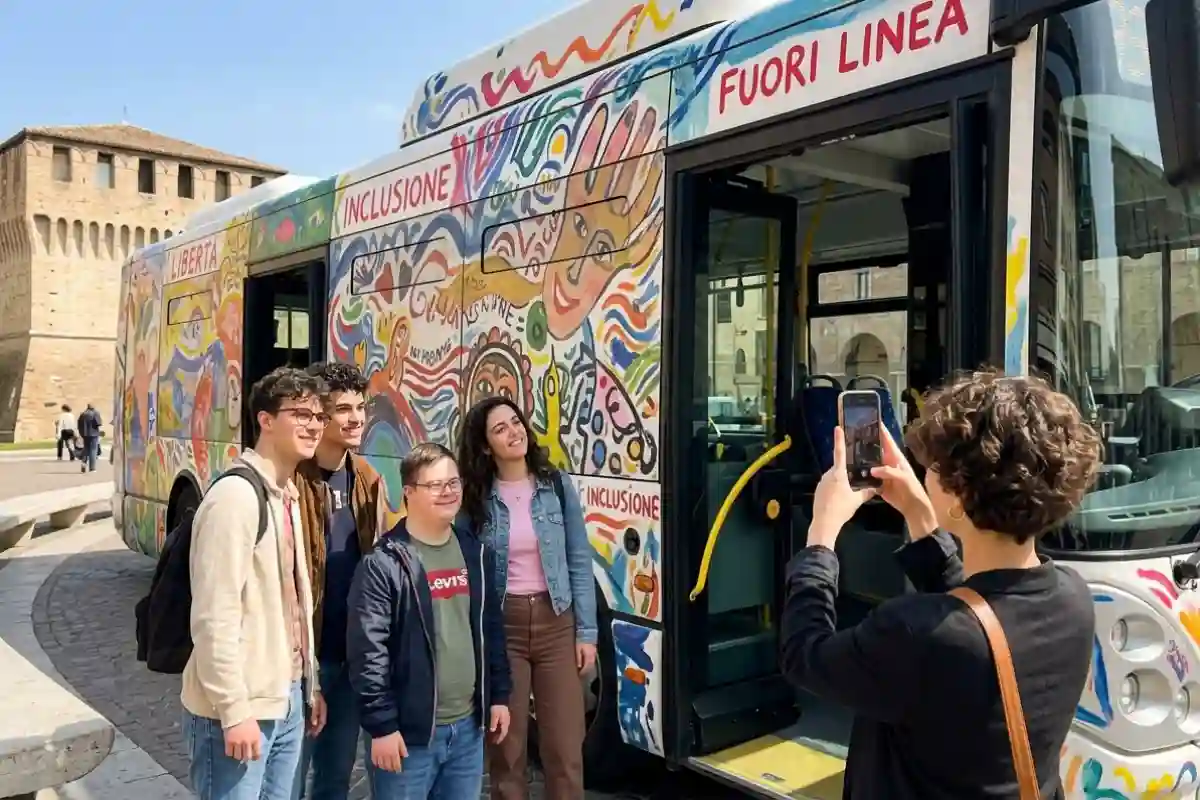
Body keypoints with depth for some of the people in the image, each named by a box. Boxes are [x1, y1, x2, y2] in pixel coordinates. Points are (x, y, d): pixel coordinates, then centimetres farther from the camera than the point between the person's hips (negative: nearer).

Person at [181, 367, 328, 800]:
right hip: (241, 707, -8)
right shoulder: (236, 496, -17)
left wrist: (310, 686, 15)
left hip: (287, 700, 8)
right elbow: (214, 617, -21)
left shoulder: (288, 496, 11)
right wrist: (234, 711, -20)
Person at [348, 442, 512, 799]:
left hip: (467, 727, 6)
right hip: (410, 731, -6)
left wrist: (499, 695, 11)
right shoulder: (384, 564, -13)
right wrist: (380, 724, -15)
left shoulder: (476, 553, 7)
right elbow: (367, 650, -15)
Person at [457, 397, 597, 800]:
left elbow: (579, 562, 2)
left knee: (565, 747, 6)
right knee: (505, 746, 10)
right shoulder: (475, 498, -2)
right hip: (500, 625, 0)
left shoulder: (557, 485, 0)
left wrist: (587, 631, -1)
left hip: (556, 622, 1)